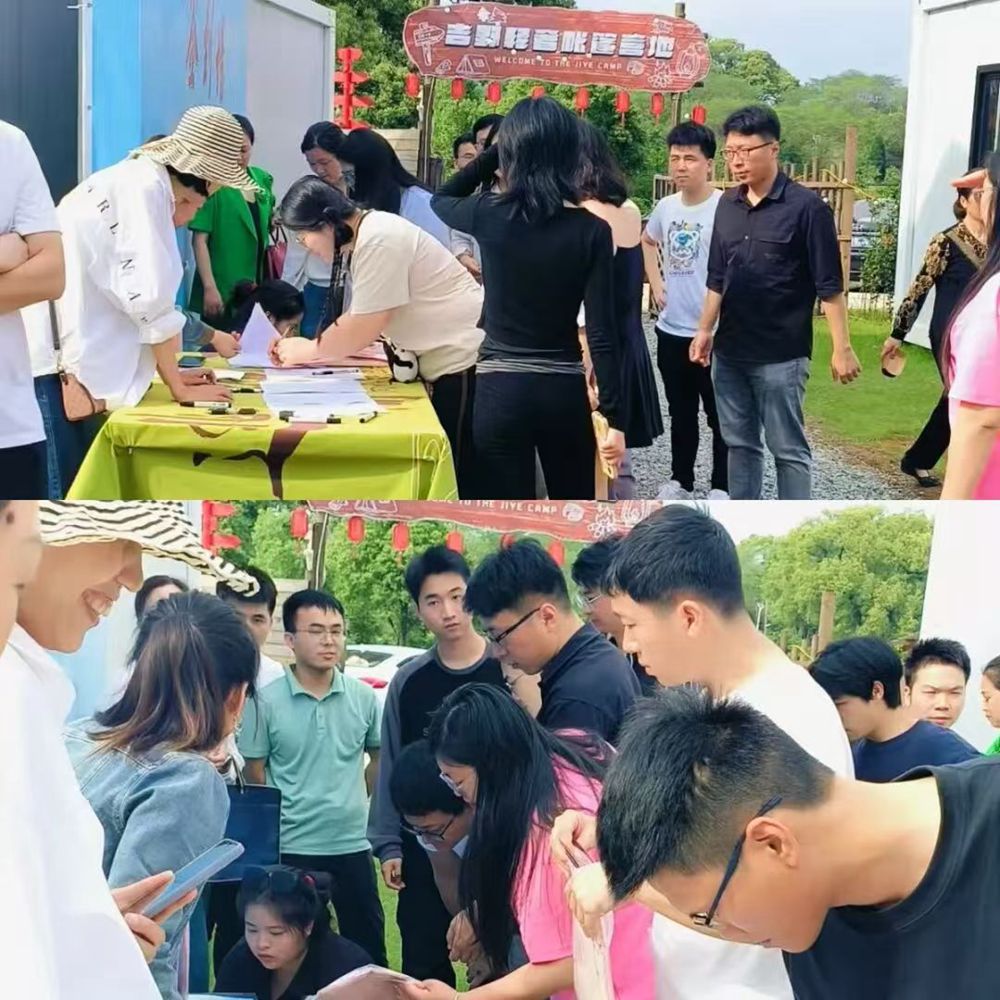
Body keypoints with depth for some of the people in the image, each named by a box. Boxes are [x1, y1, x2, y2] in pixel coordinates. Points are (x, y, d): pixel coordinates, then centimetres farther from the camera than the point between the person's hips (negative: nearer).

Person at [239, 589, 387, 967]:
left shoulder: (363, 697, 0)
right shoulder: (266, 701, -8)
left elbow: (379, 757, 16)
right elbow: (255, 773, -2)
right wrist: (277, 819, -2)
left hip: (352, 843, 2)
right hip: (290, 847, -2)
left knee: (368, 948, 10)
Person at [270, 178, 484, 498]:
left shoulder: (379, 242, -21)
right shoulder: (366, 237, 11)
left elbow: (364, 328, -19)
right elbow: (360, 319, 15)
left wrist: (308, 351, -4)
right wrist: (306, 349, 3)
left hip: (466, 358, -10)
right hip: (445, 360, 10)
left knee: (460, 473, -6)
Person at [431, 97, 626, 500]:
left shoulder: (489, 216, -5)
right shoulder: (592, 231, -6)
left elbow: (440, 200, 20)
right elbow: (602, 333, -8)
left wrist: (496, 150, 16)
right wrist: (616, 418, -4)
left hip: (500, 390, -1)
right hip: (564, 392, 1)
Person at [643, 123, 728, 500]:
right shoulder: (665, 207, 5)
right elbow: (648, 242, 26)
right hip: (671, 330, 6)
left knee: (720, 414, 6)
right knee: (680, 412, 17)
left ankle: (722, 486, 16)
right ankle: (681, 480, 29)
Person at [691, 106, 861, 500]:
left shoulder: (805, 207, -11)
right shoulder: (727, 205, 7)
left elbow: (829, 285, -11)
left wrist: (841, 348, -14)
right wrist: (705, 330, 11)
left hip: (780, 355, -6)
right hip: (730, 352, 6)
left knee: (788, 449, 0)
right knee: (739, 443, 14)